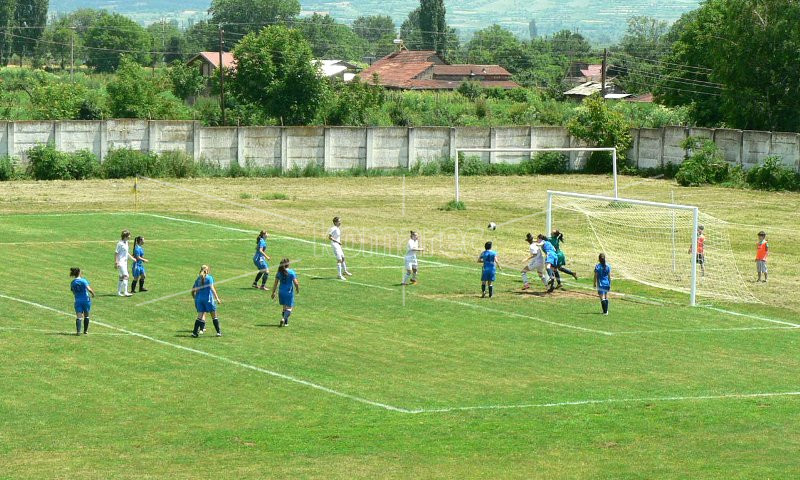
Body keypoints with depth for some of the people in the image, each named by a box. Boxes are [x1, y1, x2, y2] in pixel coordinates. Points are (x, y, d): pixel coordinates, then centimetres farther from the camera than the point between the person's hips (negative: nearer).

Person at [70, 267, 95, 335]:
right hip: (86, 300, -2)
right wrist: (93, 293, -3)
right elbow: (89, 289, -20)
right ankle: (85, 330, 24)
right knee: (86, 316, 16)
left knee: (78, 317, -4)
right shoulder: (83, 281, -11)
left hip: (77, 301, 2)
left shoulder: (72, 283, 2)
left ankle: (78, 331, -20)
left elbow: (73, 292, 10)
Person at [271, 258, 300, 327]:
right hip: (289, 293, -4)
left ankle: (286, 321, 24)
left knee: (284, 306, 20)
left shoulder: (279, 273, 0)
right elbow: (296, 283, -12)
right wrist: (297, 289, 7)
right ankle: (284, 318, -23)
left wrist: (273, 293, 11)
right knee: (289, 308, 1)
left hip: (281, 292, 4)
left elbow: (275, 284, 2)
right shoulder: (291, 272, -11)